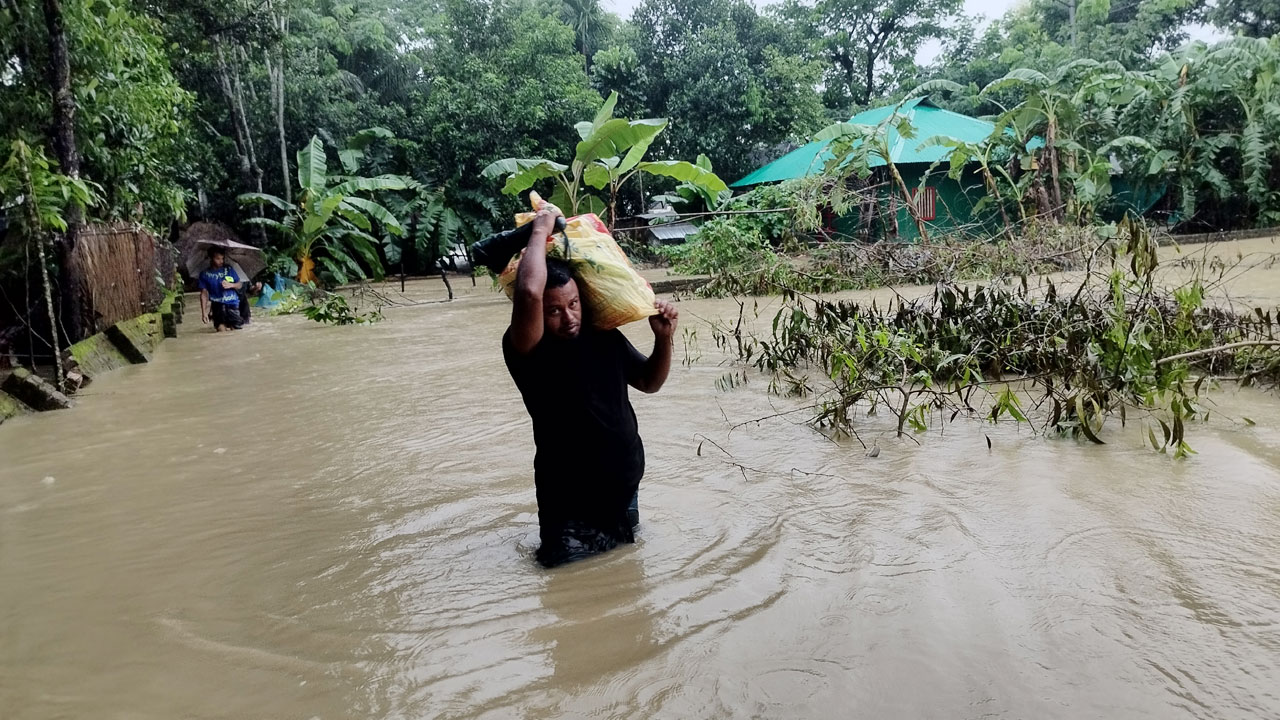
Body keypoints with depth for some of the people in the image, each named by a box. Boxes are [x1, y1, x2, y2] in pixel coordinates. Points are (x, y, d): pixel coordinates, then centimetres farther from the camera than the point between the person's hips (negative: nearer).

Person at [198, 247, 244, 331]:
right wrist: (204, 312, -3)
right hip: (217, 305, -1)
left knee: (236, 329, -10)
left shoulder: (229, 269, 7)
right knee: (221, 329, -15)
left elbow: (240, 284, 12)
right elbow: (204, 293, 3)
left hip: (233, 304, 1)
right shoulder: (205, 274, 3)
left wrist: (231, 285, -11)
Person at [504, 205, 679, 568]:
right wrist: (541, 229, -26)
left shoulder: (605, 337, -2)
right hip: (571, 507, -5)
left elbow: (649, 382, 12)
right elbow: (529, 292, -40)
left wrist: (664, 338, -6)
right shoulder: (528, 351, -20)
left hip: (624, 493, 6)